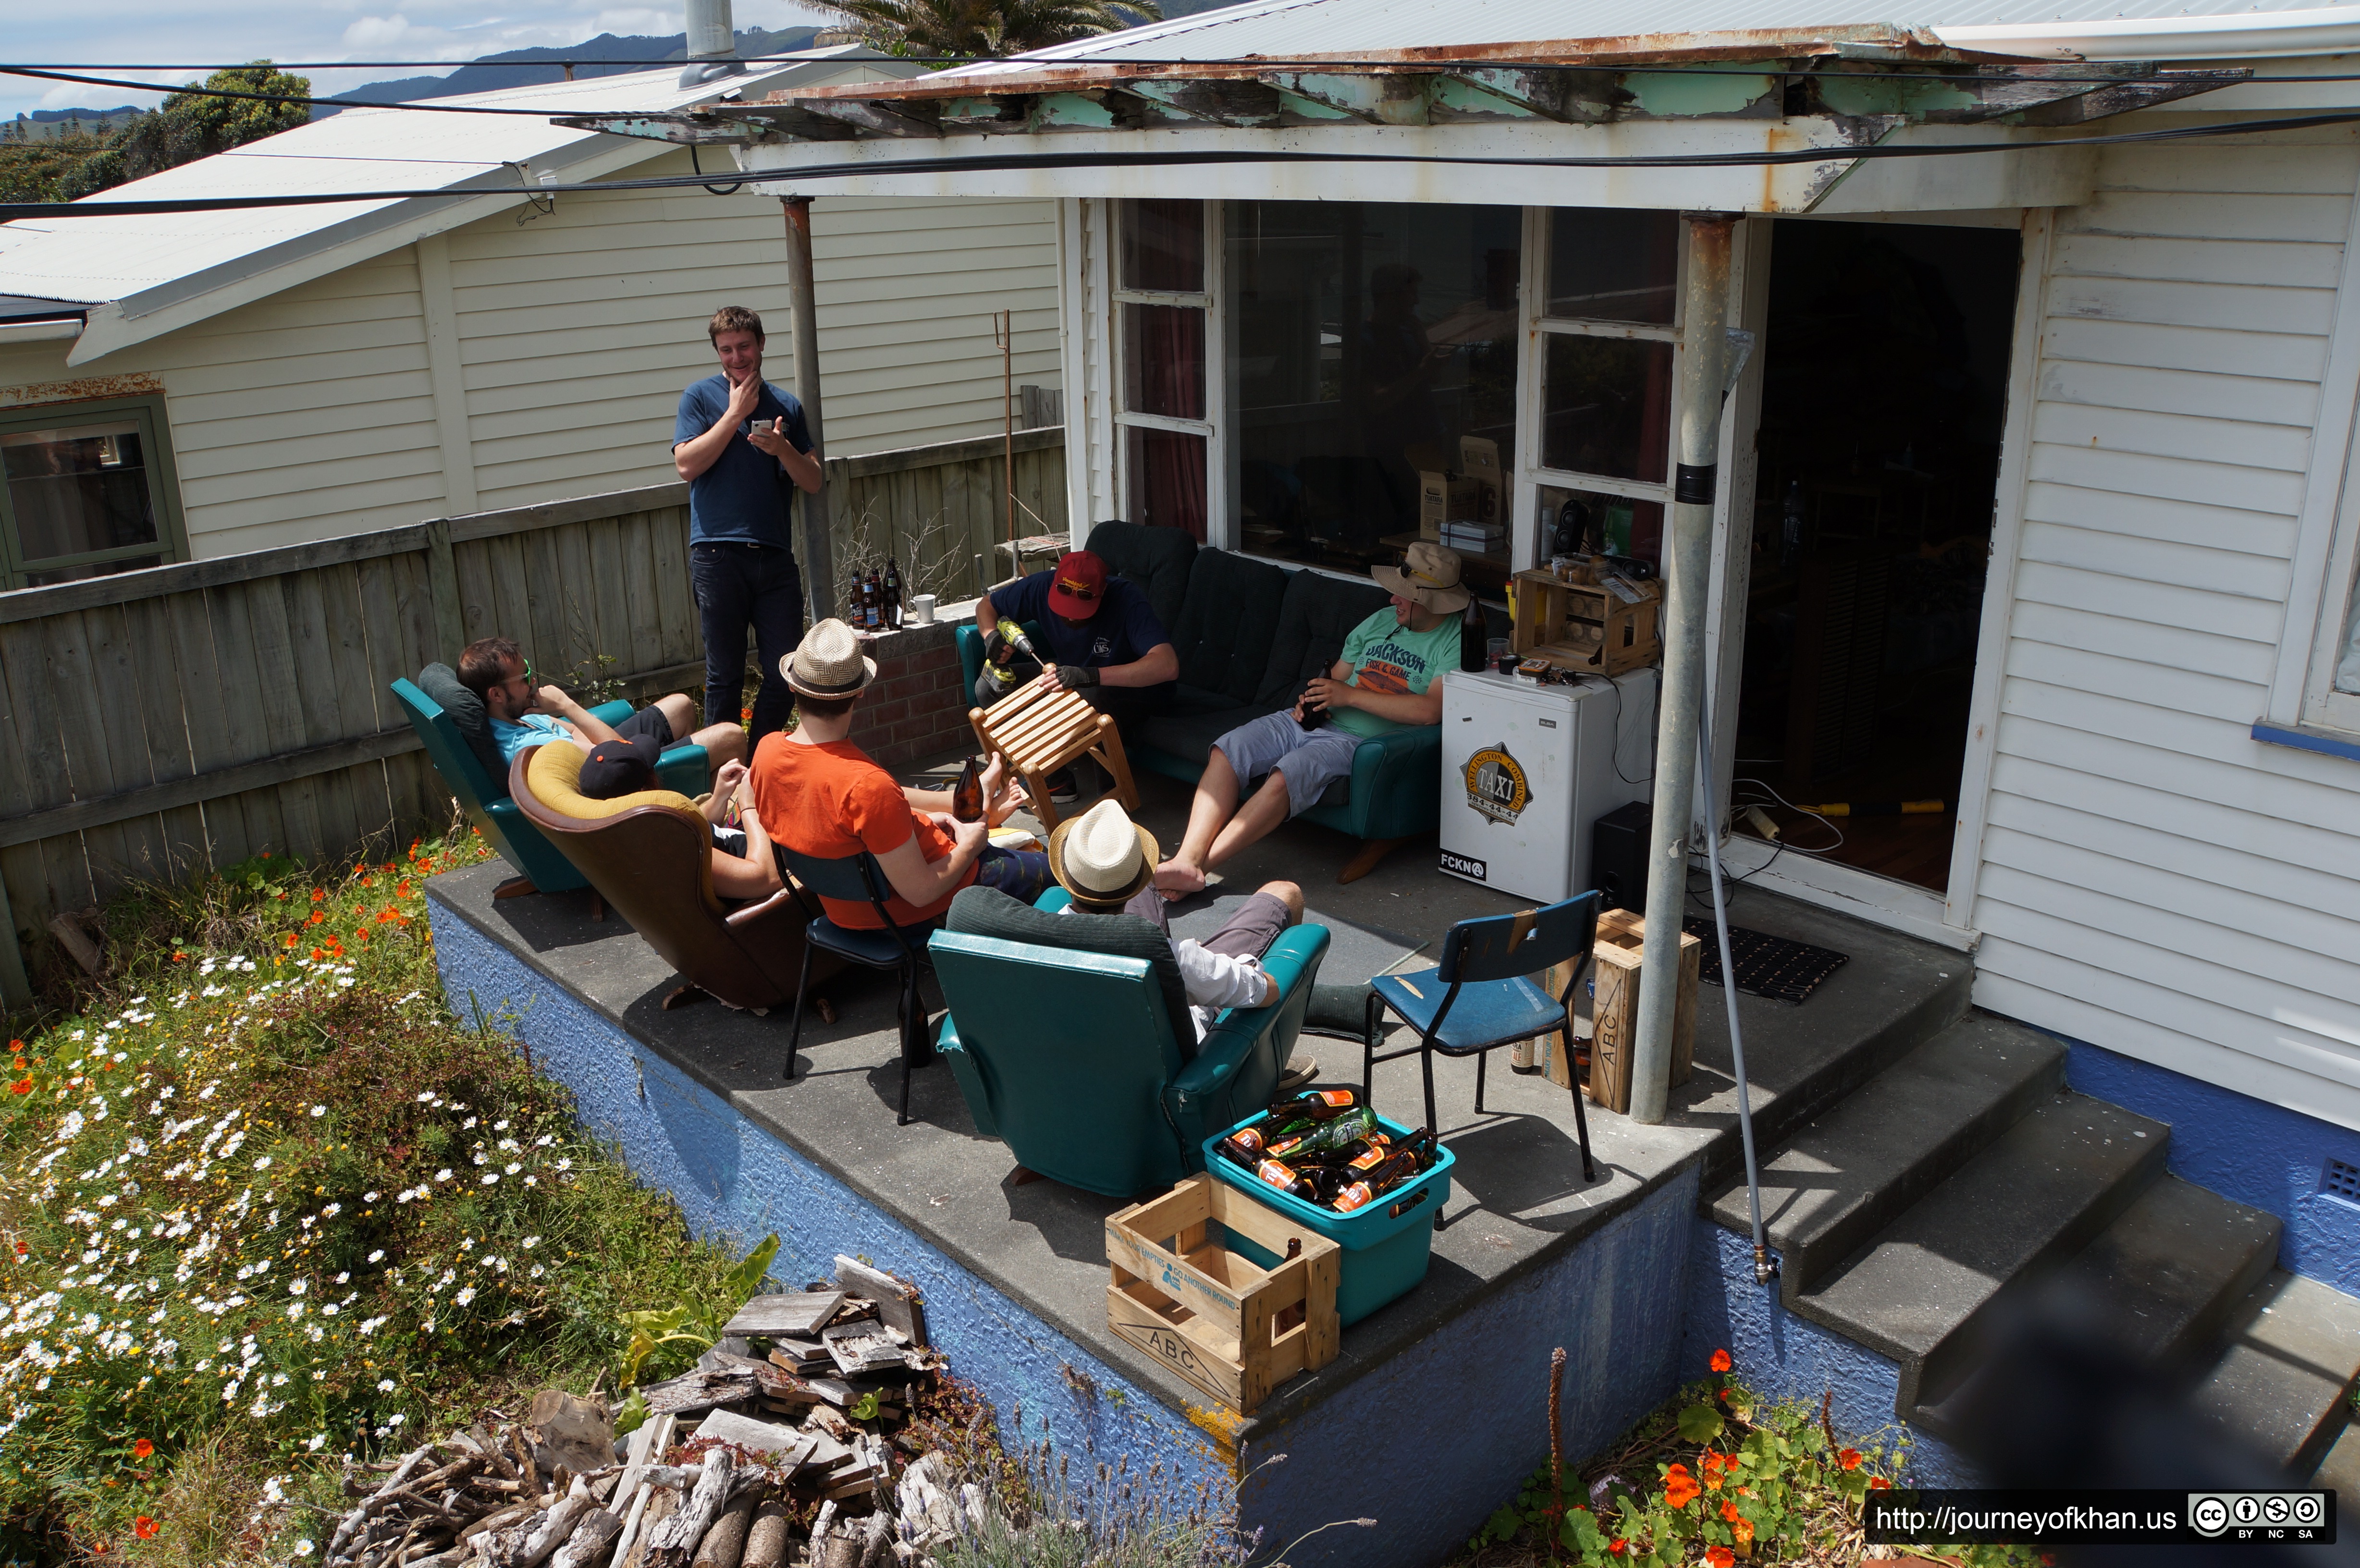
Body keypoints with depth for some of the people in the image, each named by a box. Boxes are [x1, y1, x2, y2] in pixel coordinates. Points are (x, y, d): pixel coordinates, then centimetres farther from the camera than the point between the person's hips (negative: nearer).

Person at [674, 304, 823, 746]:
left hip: (775, 555, 3)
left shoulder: (787, 406, 14)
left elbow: (814, 482, 8)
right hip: (718, 555, -3)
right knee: (725, 675, 1)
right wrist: (735, 414, -7)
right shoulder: (701, 396, 6)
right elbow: (687, 464, -7)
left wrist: (783, 449, -11)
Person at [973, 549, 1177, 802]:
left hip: (1133, 686, -6)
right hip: (1071, 676, 6)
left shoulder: (1127, 601, -30)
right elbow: (986, 605, 5)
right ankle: (1055, 780, -9)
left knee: (1086, 702, -40)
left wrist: (1092, 675, -51)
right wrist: (992, 636, -20)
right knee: (990, 686, -11)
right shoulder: (1043, 586, -15)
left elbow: (1168, 666, -45)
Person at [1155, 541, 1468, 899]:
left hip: (1360, 740, -7)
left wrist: (1350, 695, -14)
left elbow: (1430, 710, -19)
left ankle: (1197, 868, -33)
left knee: (1285, 777, -33)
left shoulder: (1457, 640, -5)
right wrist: (1310, 700, 0)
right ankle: (1188, 858, -30)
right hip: (1313, 722, 7)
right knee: (1228, 750, -17)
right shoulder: (1382, 620, 19)